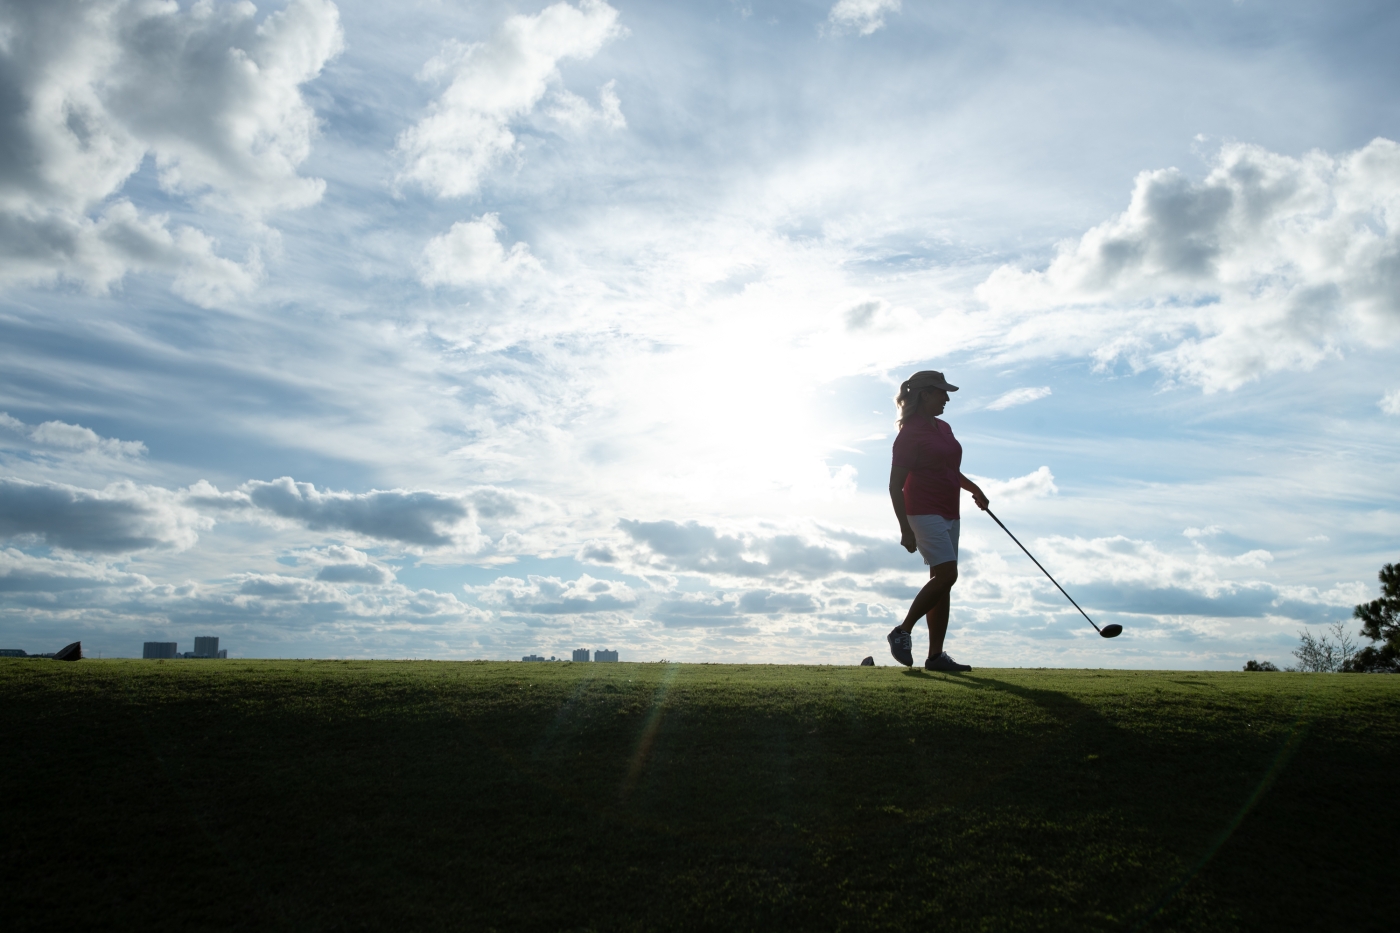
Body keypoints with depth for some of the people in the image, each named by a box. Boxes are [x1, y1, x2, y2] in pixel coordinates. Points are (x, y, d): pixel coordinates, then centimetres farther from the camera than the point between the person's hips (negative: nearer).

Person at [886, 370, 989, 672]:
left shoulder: (944, 428, 15)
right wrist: (905, 529, -19)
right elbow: (895, 487, -14)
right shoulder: (910, 434, -12)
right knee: (946, 574, -18)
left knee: (942, 581, 6)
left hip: (949, 514, 9)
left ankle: (935, 655, 8)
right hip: (925, 513, -9)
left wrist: (973, 488, 14)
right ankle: (902, 632, -3)